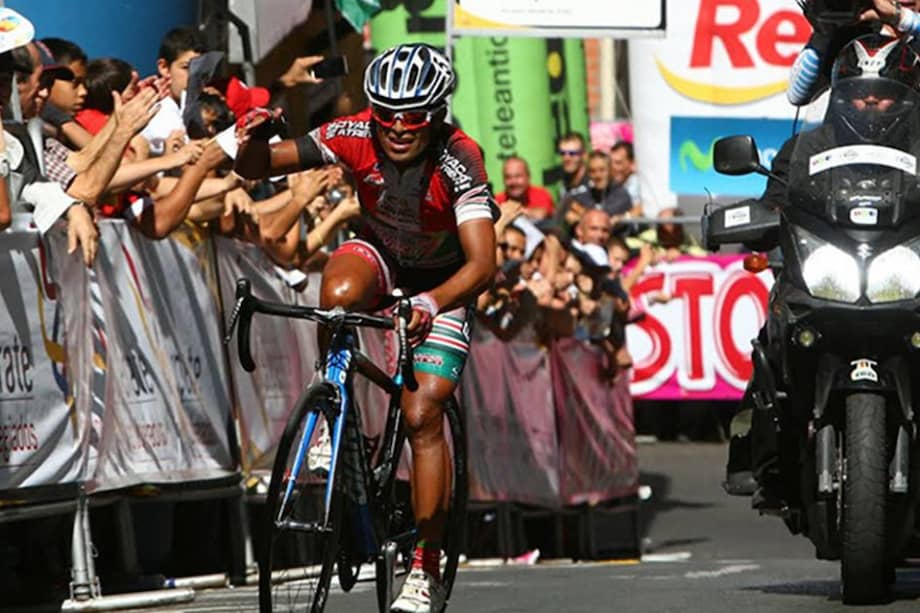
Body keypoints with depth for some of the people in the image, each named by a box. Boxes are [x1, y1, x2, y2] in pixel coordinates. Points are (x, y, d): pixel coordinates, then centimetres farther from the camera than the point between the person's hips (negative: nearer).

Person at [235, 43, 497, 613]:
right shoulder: (357, 136, -24)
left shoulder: (459, 161, -32)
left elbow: (482, 262, -40)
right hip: (379, 256, 2)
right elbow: (257, 167, -20)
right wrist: (254, 142, -43)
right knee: (340, 292, -35)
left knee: (423, 415, -15)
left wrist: (432, 303, -58)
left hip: (442, 283, -2)